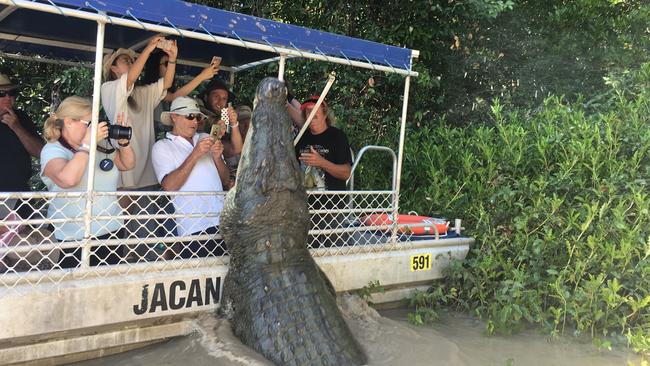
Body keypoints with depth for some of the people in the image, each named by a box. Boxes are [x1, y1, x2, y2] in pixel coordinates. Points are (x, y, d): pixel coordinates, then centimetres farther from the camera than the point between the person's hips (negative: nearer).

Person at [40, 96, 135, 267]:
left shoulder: (102, 145, 6)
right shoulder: (53, 150, -9)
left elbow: (128, 165, 17)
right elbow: (67, 179, -28)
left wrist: (124, 142, -2)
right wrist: (87, 143, -23)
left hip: (112, 230, 5)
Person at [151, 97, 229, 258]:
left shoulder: (206, 138, 17)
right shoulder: (162, 147, 5)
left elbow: (225, 180, 14)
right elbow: (169, 186, -11)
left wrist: (217, 157, -4)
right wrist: (195, 155, -14)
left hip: (223, 221, 4)